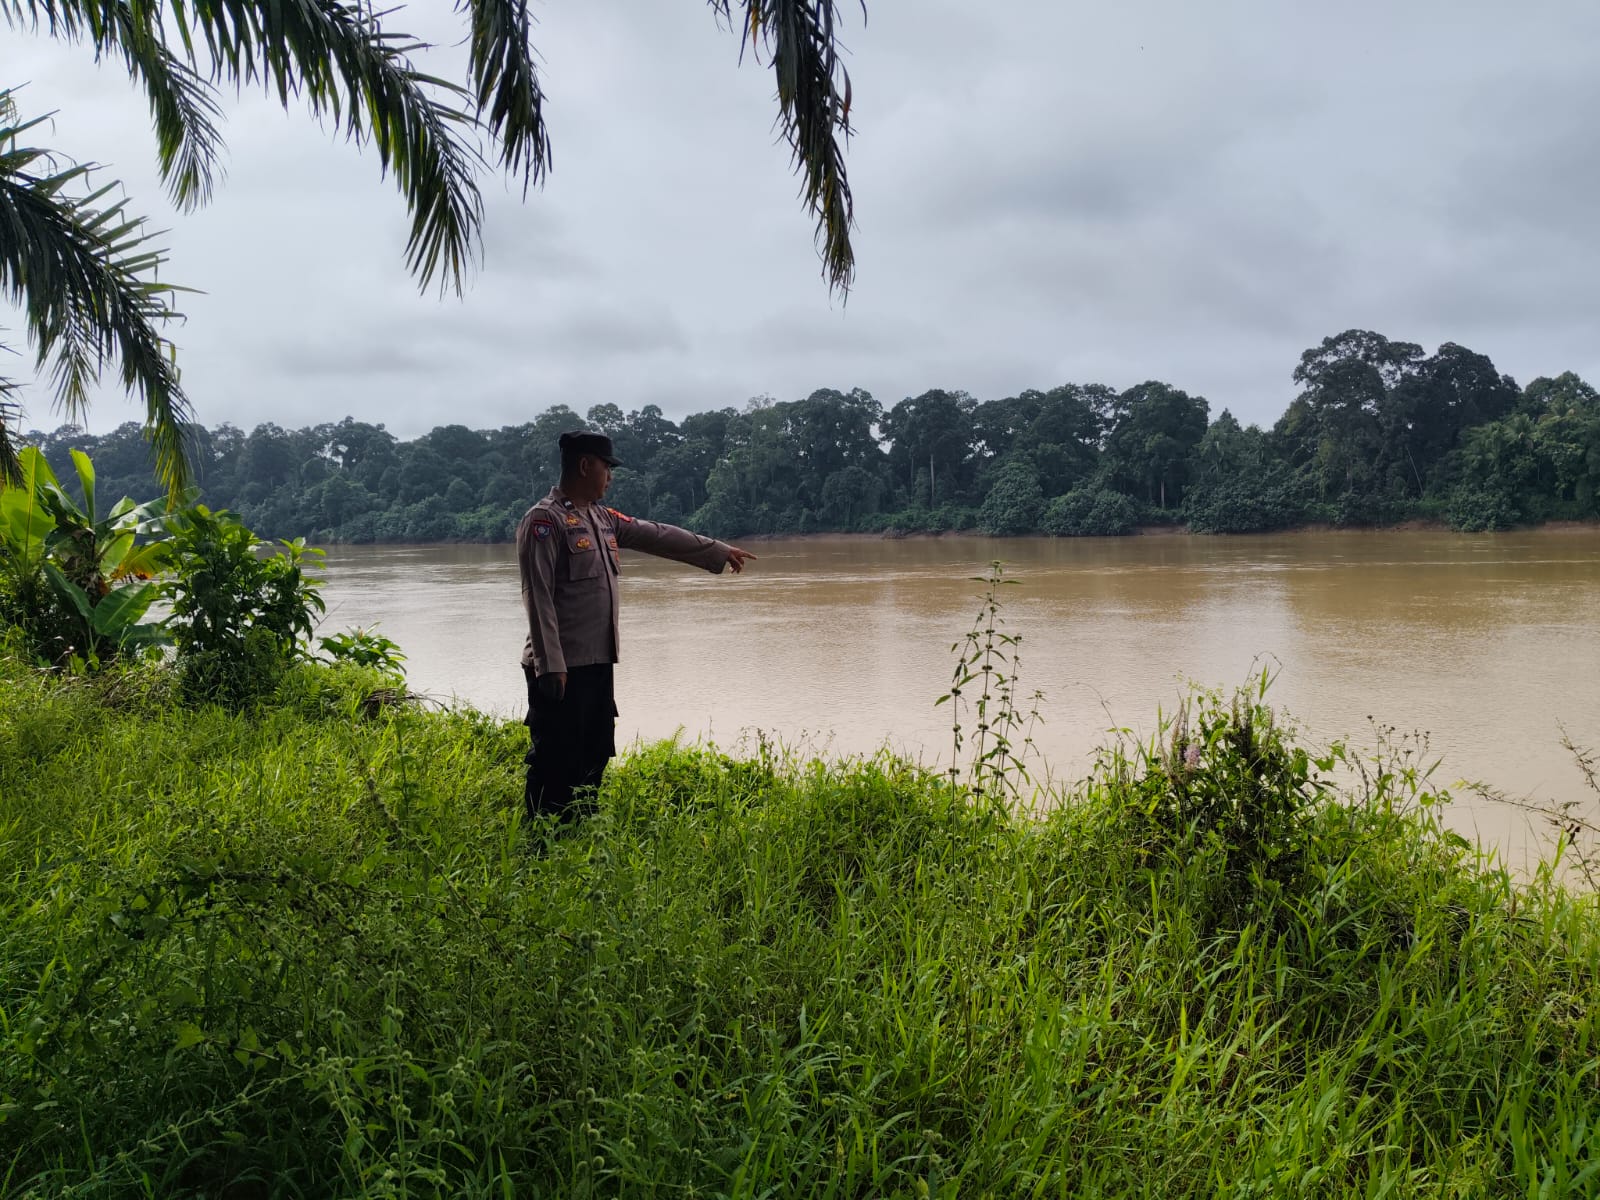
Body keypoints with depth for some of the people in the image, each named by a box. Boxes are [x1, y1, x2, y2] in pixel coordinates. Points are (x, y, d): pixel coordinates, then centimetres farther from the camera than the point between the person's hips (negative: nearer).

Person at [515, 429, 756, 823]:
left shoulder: (603, 518, 14)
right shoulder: (544, 521, -12)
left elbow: (659, 535, 22)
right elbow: (538, 597, -17)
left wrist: (719, 551, 26)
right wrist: (550, 665, -21)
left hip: (598, 662, 9)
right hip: (561, 668, -9)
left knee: (594, 754, 15)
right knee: (556, 762, -5)